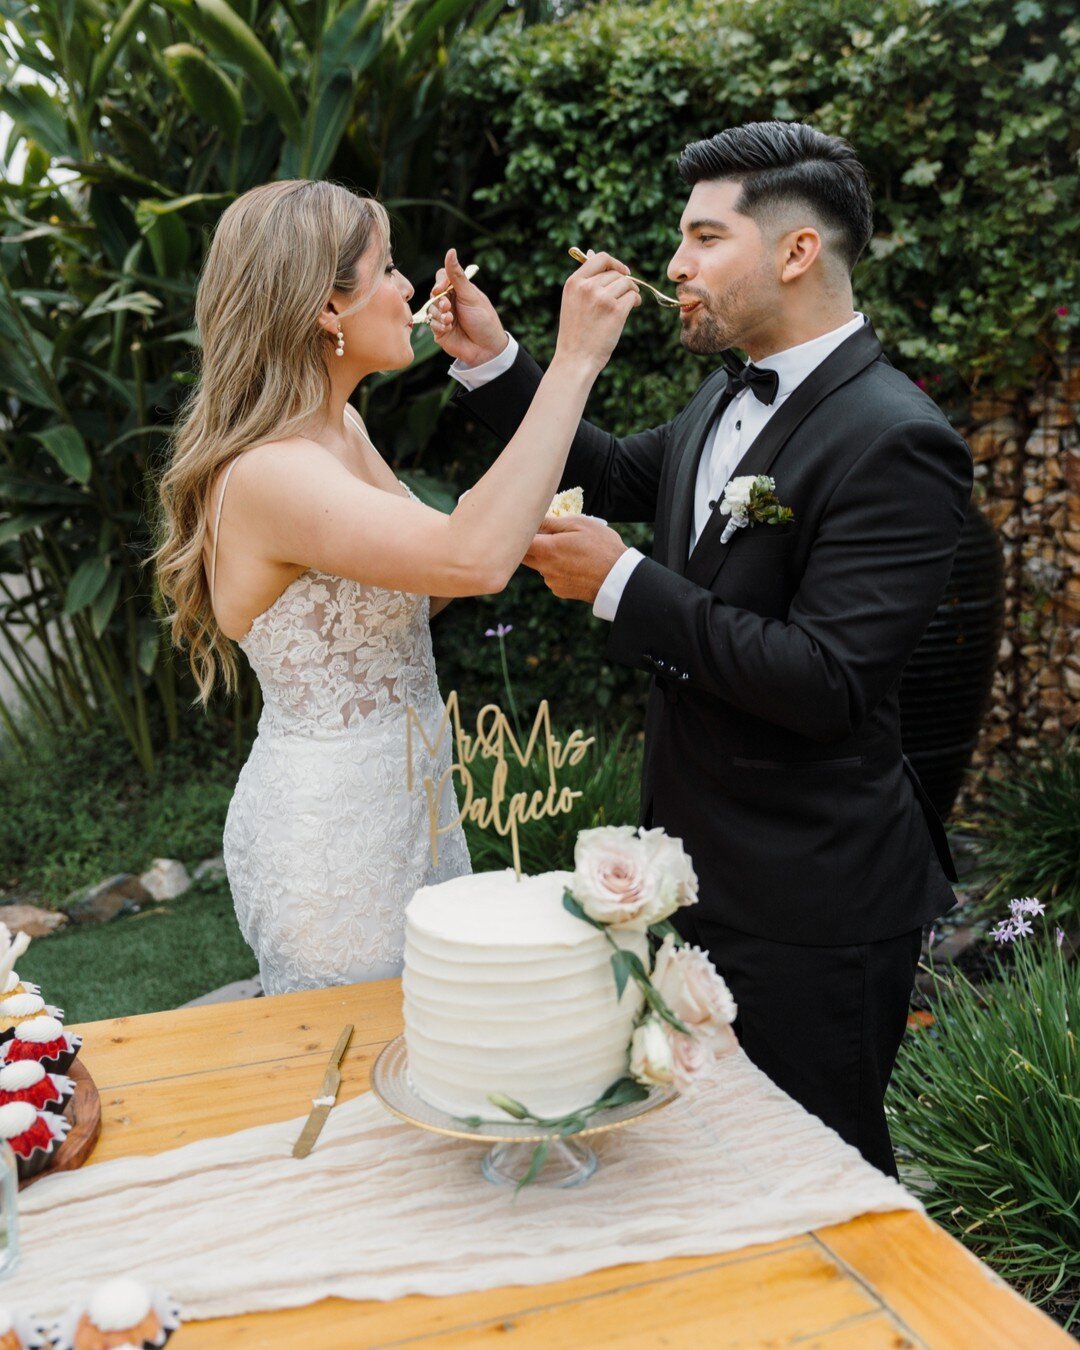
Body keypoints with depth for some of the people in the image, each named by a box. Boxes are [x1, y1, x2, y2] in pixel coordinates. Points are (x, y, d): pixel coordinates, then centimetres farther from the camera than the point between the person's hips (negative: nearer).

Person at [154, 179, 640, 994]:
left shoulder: (344, 429, 5)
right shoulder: (266, 474, -25)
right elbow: (473, 560, -41)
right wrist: (575, 361, -35)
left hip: (406, 799, 9)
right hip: (330, 829, -9)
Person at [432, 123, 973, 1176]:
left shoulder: (893, 443, -23)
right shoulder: (730, 395, 6)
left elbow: (828, 683, -29)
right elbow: (623, 477, 20)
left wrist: (620, 583, -24)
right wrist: (493, 363, 8)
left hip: (808, 901, -9)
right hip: (702, 857, 9)